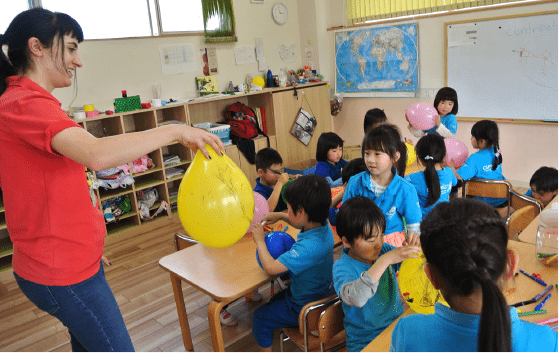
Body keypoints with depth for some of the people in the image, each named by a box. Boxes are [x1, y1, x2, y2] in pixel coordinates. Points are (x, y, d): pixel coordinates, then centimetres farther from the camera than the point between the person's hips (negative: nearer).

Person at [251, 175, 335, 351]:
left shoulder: (309, 247, -40)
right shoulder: (323, 226, -12)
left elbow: (270, 267, -36)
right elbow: (304, 223, 14)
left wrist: (260, 240, -21)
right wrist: (281, 216, 4)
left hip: (306, 307, -9)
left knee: (261, 316, 9)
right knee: (275, 300, 31)